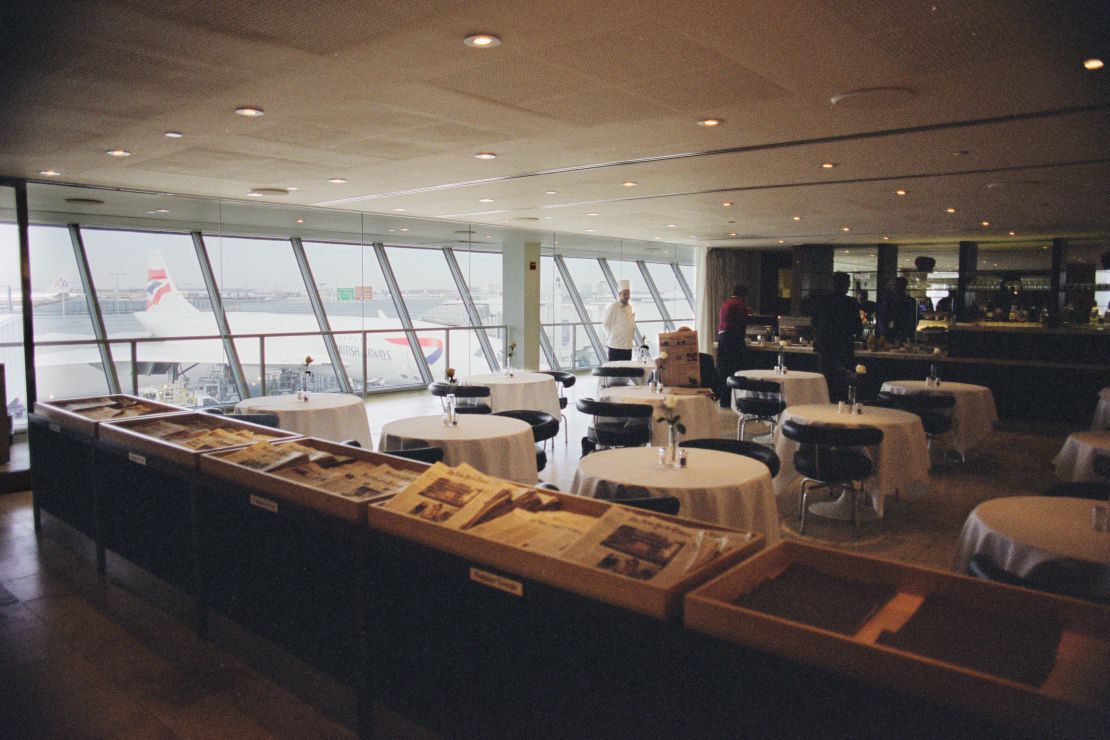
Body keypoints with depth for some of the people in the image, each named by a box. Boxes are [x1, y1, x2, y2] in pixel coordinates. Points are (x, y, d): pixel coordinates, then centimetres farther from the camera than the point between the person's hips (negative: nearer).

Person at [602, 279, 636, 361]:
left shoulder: (629, 307, 14)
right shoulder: (613, 306, -9)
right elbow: (606, 323, -9)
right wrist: (611, 336, -6)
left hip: (628, 345, 7)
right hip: (616, 345, -7)